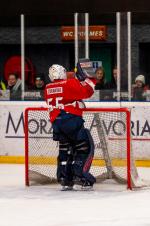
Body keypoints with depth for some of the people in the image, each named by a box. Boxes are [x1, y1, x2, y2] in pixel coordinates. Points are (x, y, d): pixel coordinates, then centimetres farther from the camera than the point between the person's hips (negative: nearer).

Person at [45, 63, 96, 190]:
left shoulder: (48, 89, 12)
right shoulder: (70, 83, -6)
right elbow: (86, 92, -12)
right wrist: (87, 79, 3)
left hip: (56, 122, 6)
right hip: (72, 119, -6)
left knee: (65, 149, 16)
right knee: (86, 146, 3)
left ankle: (64, 178, 11)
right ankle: (80, 174, -9)